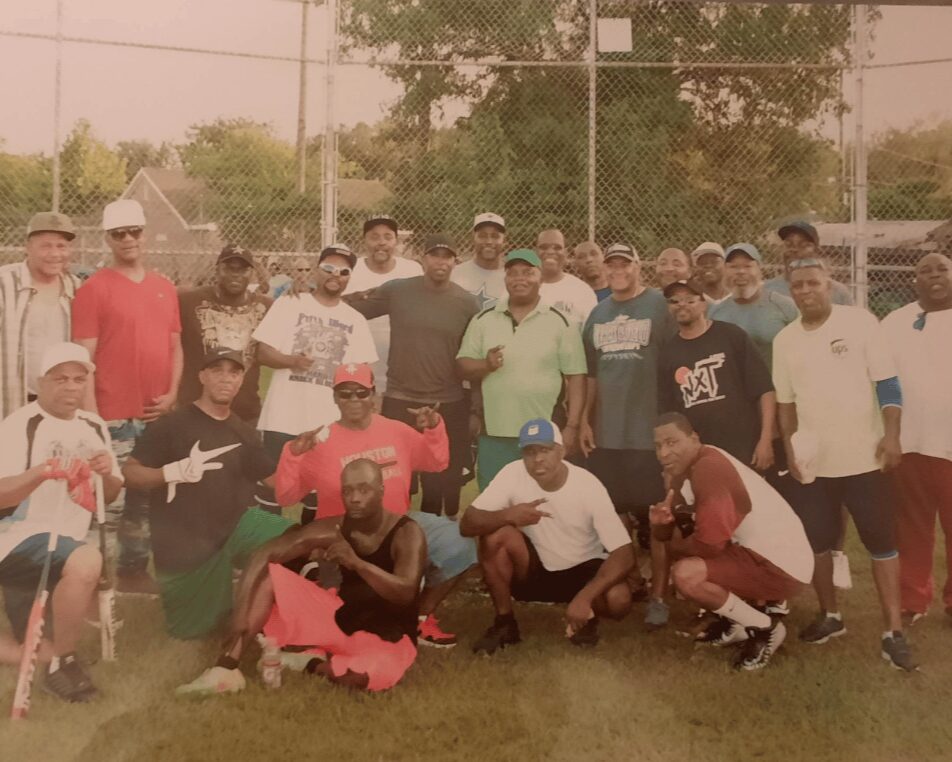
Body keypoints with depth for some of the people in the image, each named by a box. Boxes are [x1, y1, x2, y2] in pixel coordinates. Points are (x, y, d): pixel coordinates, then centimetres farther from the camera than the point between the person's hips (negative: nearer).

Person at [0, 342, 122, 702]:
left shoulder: (94, 426, 7)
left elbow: (111, 495, 12)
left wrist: (108, 474, -10)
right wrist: (42, 471, -40)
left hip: (68, 542, 7)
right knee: (86, 561, -38)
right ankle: (62, 662, -18)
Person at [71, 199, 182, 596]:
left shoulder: (165, 287, 12)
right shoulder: (94, 288, -4)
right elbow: (85, 357, -8)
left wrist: (172, 393, 3)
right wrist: (91, 415, -13)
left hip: (158, 415, 6)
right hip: (114, 416, -6)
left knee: (146, 498, 13)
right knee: (110, 500, -5)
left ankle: (135, 570, 25)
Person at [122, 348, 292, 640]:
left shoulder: (242, 432, 8)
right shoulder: (173, 424, -10)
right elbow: (130, 472, -12)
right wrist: (175, 471, -29)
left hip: (234, 527, 4)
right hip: (183, 547, -4)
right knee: (193, 629, 6)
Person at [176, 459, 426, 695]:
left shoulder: (407, 533, -17)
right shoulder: (335, 528, -5)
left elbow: (405, 593, -31)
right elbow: (265, 554, -10)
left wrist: (356, 562, -42)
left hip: (386, 638, -4)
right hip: (341, 617, 4)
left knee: (378, 671, -42)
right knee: (266, 574, -9)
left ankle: (312, 662, -8)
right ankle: (226, 667, -20)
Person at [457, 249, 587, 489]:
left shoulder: (559, 322, -1)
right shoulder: (483, 320, 6)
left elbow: (576, 376, -2)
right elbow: (463, 366, 7)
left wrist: (572, 427, -7)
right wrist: (485, 365, -15)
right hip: (494, 435, 2)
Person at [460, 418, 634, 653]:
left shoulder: (588, 485, -23)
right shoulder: (513, 474, -19)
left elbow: (625, 554, -26)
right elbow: (467, 524, -22)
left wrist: (584, 597, -38)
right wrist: (508, 515, -42)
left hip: (582, 571, -1)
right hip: (534, 571, 1)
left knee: (619, 600, -32)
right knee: (496, 534, -28)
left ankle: (587, 617, 6)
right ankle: (504, 624, -8)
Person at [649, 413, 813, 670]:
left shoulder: (708, 468, -22)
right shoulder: (685, 468, 8)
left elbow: (710, 542, -26)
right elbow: (673, 535, 14)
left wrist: (673, 546, -6)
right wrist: (661, 523, -10)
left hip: (782, 565, -10)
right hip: (756, 551, 10)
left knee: (686, 574, -25)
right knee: (679, 536, 16)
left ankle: (765, 628, -3)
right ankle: (735, 622, 18)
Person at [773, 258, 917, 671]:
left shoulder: (860, 322, -6)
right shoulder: (784, 340, 5)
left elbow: (887, 383, -7)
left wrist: (891, 436, -15)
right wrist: (789, 447, 4)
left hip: (863, 456, -4)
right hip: (812, 460, 4)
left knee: (881, 542, 1)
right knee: (815, 541, 10)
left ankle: (893, 632, 8)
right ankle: (830, 616, 28)